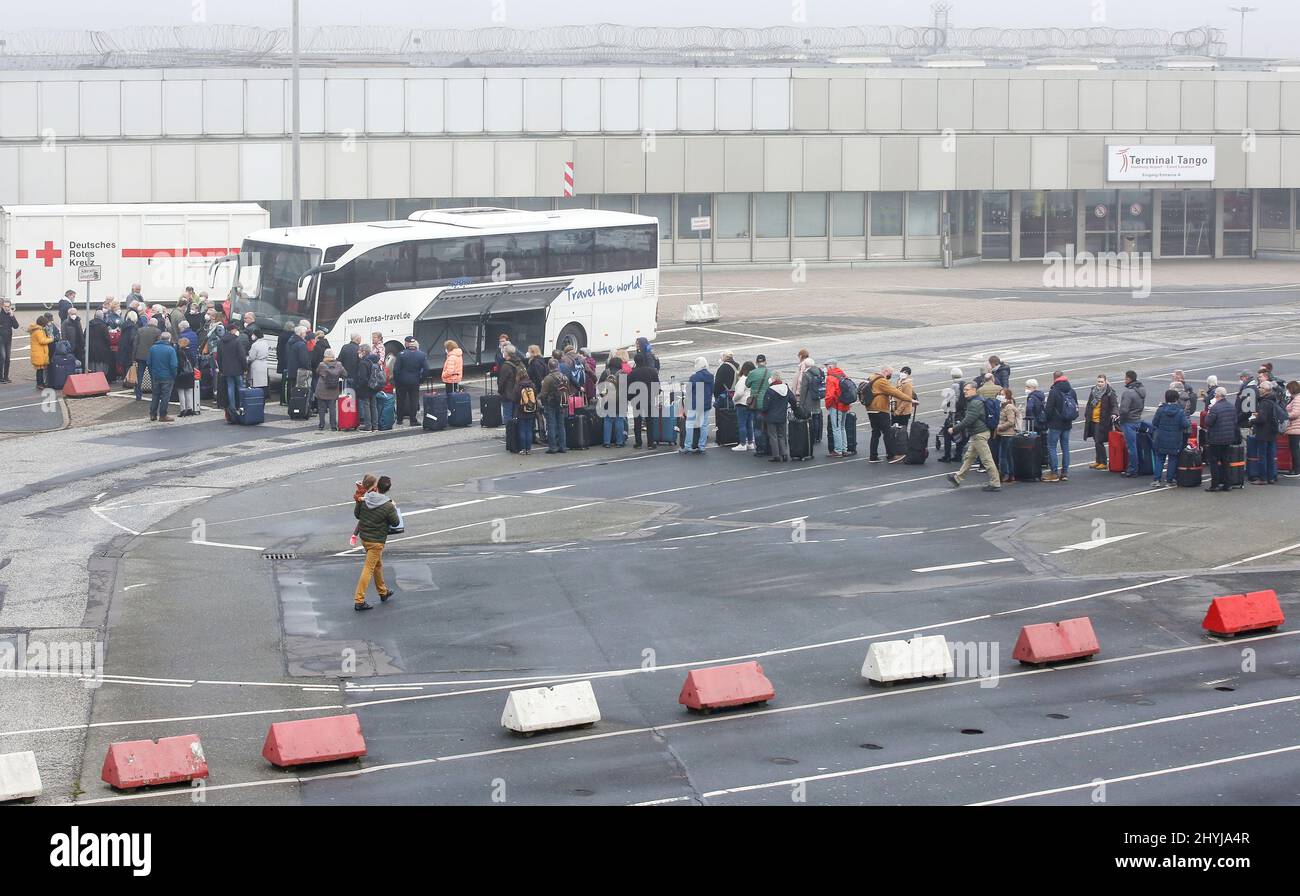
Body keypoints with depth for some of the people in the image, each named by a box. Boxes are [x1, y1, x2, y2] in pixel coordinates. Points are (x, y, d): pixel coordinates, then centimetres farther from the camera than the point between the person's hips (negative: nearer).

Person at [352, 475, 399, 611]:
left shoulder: (364, 500, -8)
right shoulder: (388, 506, -21)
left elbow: (356, 514, 7)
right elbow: (396, 523, -9)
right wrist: (394, 508, 5)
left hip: (364, 537, 6)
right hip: (376, 541, -6)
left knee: (378, 565, 24)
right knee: (369, 569, -2)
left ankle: (383, 592, 41)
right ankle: (359, 600, -5)